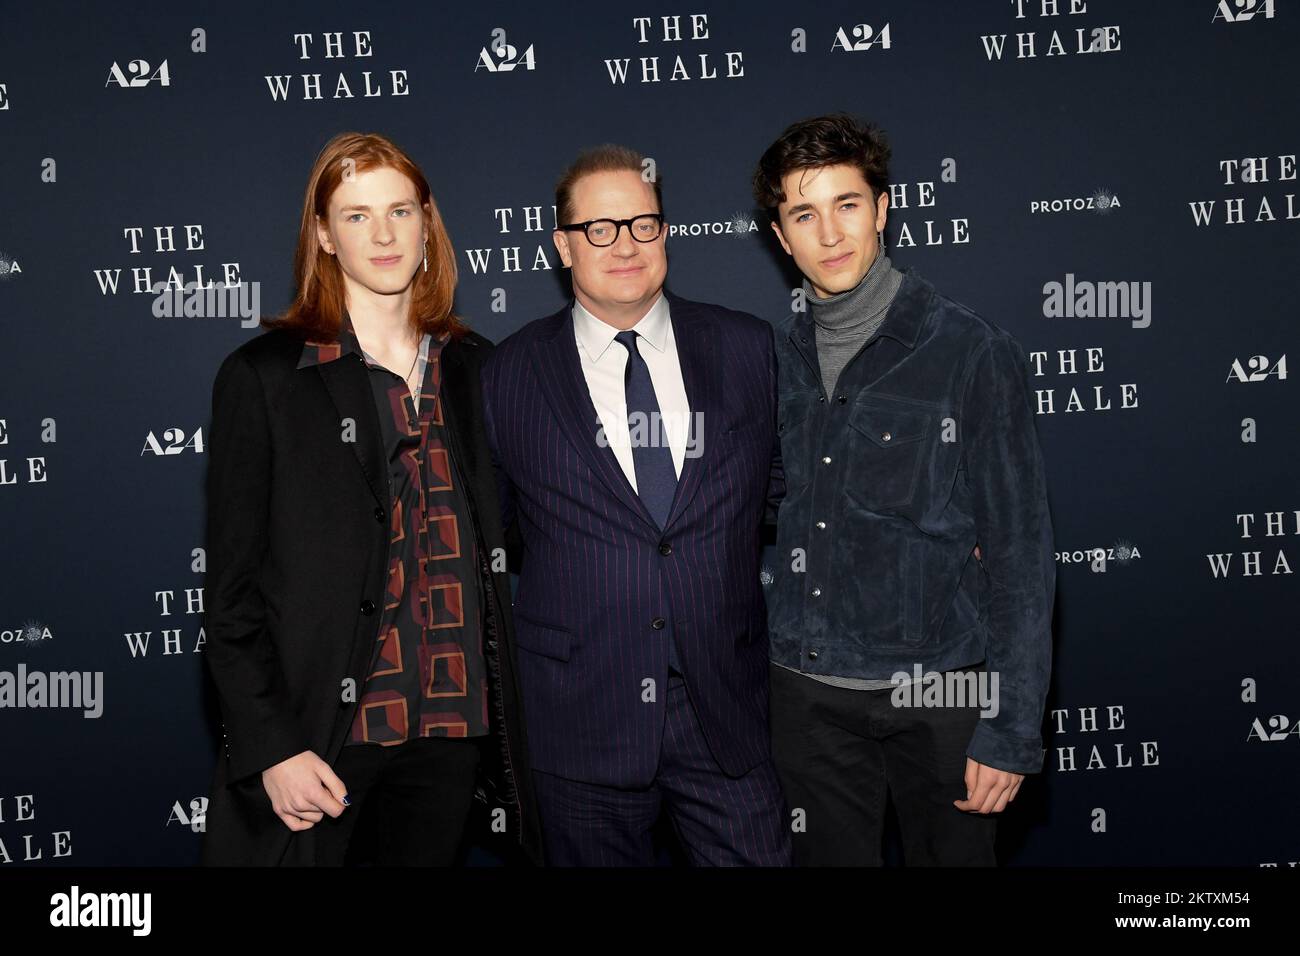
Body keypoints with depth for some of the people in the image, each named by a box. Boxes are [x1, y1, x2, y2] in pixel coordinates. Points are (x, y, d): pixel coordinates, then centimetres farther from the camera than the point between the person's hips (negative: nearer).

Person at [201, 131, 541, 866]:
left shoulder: (474, 368, 8)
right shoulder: (264, 377, -3)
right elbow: (234, 590, -4)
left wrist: (507, 732, 7)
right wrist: (271, 750, -11)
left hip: (450, 731, 3)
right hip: (317, 735, -3)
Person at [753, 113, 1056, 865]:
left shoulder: (973, 353, -9)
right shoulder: (776, 359, 4)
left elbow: (1020, 554, -9)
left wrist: (1012, 731, -12)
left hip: (939, 691, -3)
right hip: (807, 695, 4)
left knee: (951, 852, 12)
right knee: (831, 856, 15)